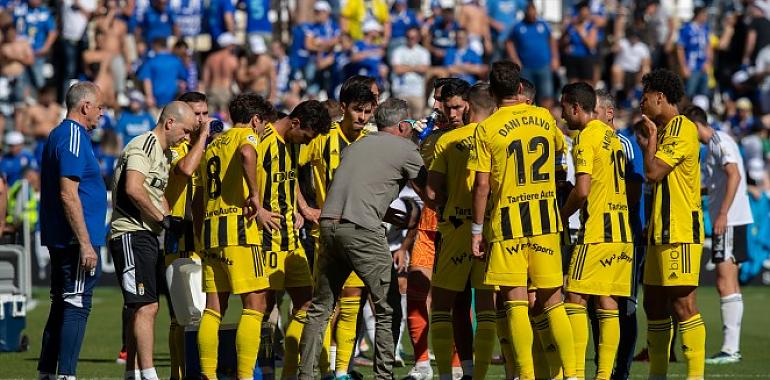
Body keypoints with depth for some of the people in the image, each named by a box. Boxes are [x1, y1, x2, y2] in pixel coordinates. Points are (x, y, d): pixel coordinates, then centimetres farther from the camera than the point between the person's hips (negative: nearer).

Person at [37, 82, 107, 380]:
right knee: (76, 307, -9)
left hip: (59, 241, 10)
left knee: (62, 307, 14)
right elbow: (68, 195, -21)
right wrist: (85, 244, -21)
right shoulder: (73, 138, -14)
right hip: (76, 241, -10)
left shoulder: (57, 136, 18)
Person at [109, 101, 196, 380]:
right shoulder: (143, 146, -12)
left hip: (148, 236, 10)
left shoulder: (164, 153, 20)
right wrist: (162, 218, -15)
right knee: (146, 307, -15)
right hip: (132, 234, -10)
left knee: (142, 309, 11)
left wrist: (171, 220, 9)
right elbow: (133, 189, -24)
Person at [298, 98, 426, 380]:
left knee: (320, 308, 14)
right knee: (388, 311, 2)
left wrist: (386, 214, 36)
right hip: (362, 230, -7)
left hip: (329, 223, 7)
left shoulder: (356, 146, 24)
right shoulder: (404, 149, 4)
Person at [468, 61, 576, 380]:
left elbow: (481, 185, -9)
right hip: (545, 219, 4)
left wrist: (476, 229, -2)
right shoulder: (544, 118, 5)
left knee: (515, 302, -2)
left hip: (508, 222, -4)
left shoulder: (487, 129, -7)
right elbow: (560, 149, 27)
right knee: (552, 300, 8)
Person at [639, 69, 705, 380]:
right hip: (662, 232, 10)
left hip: (680, 232, -10)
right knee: (654, 304, 11)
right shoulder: (667, 130, 20)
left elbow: (653, 172, -20)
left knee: (683, 304, -12)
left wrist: (651, 137, -7)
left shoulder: (682, 129, -11)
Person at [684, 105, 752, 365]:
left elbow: (734, 176, -22)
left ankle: (730, 348, -13)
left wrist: (723, 214, -25)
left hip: (730, 220, -10)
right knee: (728, 284, 11)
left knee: (726, 283, -11)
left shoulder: (720, 142, -10)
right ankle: (732, 347, 13)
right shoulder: (712, 145, 20)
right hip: (725, 222, 10)